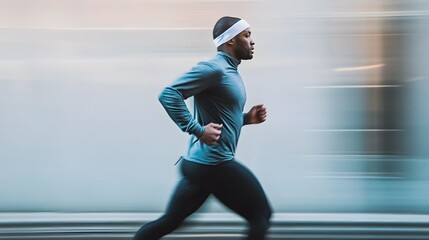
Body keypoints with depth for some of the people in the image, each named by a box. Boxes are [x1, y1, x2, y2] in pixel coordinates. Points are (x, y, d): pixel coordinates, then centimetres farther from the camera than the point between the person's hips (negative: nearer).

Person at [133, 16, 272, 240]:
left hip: (200, 163, 10)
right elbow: (168, 95, -23)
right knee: (261, 216, 1)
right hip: (214, 163, -10)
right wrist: (198, 131, -23)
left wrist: (246, 118, 12)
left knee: (169, 221, 14)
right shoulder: (214, 68, -14)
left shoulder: (229, 71, 17)